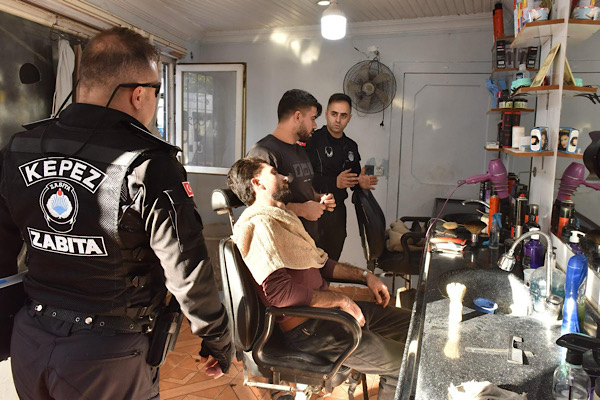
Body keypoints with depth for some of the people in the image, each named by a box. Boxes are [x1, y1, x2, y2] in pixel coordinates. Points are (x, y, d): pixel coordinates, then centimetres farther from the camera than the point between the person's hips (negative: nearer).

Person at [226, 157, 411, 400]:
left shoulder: (280, 218, 17)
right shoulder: (260, 224, -16)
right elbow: (279, 292, -25)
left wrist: (364, 276, 15)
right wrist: (340, 300, -16)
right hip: (306, 327, -10)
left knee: (411, 323, 10)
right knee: (404, 365, -12)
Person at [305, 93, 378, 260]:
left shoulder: (351, 146, 13)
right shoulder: (312, 140, -9)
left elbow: (354, 179, 22)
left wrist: (361, 183, 0)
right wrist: (334, 182, -24)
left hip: (337, 213, 6)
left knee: (332, 260, 13)